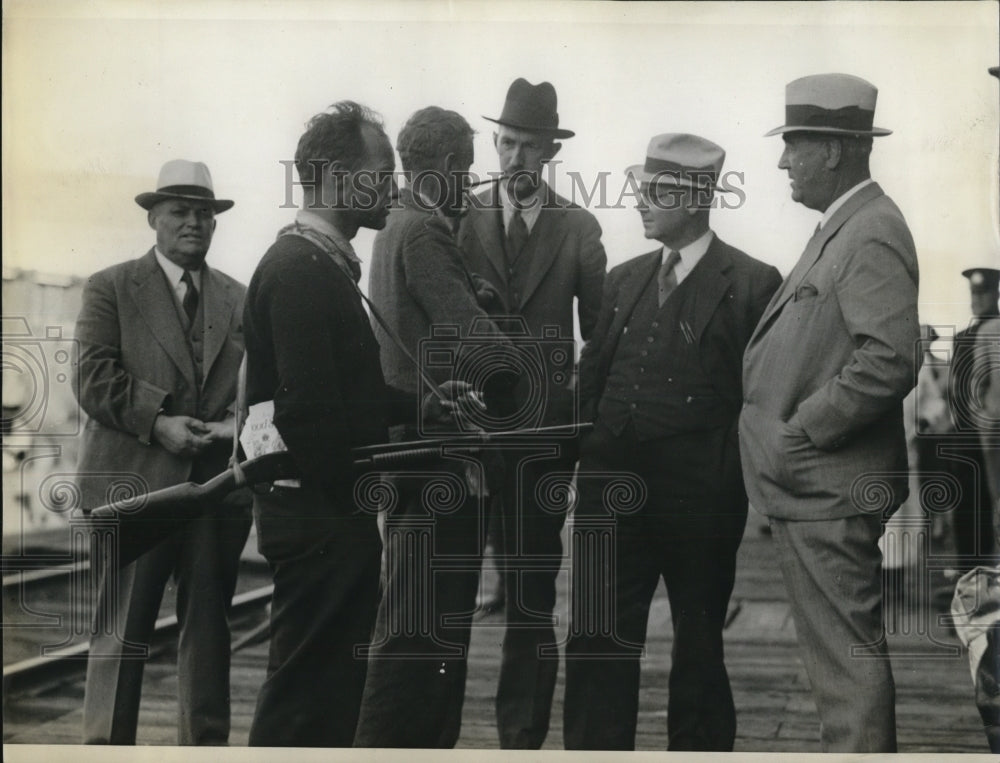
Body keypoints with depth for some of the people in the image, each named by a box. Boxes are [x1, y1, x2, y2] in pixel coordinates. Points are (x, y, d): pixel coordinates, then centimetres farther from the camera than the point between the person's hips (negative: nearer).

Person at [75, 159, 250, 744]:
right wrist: (157, 423, -15)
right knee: (123, 630, -1)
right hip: (136, 482, -3)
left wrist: (238, 423, -5)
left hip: (218, 483, 4)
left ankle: (206, 744, 19)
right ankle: (108, 744, 8)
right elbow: (94, 379, -4)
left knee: (209, 626, 9)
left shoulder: (239, 300, 15)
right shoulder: (110, 289, 5)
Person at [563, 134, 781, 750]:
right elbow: (593, 377, 13)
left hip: (700, 497, -4)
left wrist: (734, 482, -9)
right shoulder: (625, 280, 12)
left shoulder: (753, 283, -5)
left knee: (699, 647, 11)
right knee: (598, 643, 5)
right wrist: (588, 456, 1)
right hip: (613, 486, 5)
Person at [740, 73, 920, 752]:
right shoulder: (840, 229, 16)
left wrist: (800, 433, -18)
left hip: (831, 491, -10)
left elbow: (891, 360, -25)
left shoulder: (872, 235, -15)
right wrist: (787, 436, 13)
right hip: (810, 486, 10)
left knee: (848, 660, -4)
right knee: (839, 654, 17)